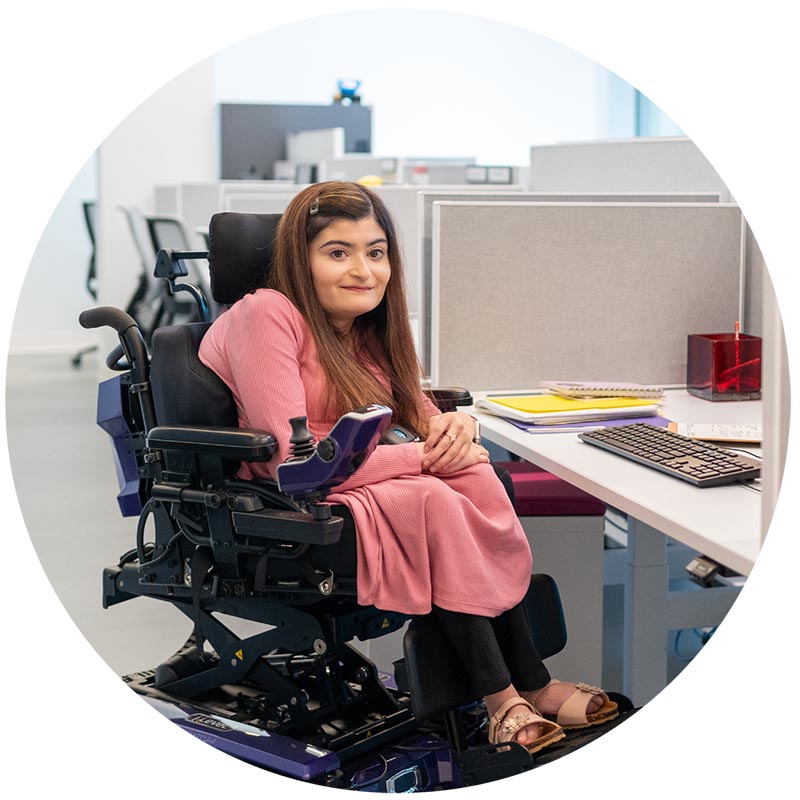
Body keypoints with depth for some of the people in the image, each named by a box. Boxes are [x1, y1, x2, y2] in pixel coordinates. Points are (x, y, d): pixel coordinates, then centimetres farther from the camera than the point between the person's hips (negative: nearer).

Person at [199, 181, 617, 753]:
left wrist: (455, 425, -15)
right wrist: (424, 455, -23)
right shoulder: (266, 316, -19)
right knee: (435, 500, -29)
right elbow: (294, 463, -26)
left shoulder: (367, 326, 7)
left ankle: (529, 682, -16)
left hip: (348, 488, 8)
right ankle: (501, 699, -21)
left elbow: (417, 413, 11)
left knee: (475, 477, -19)